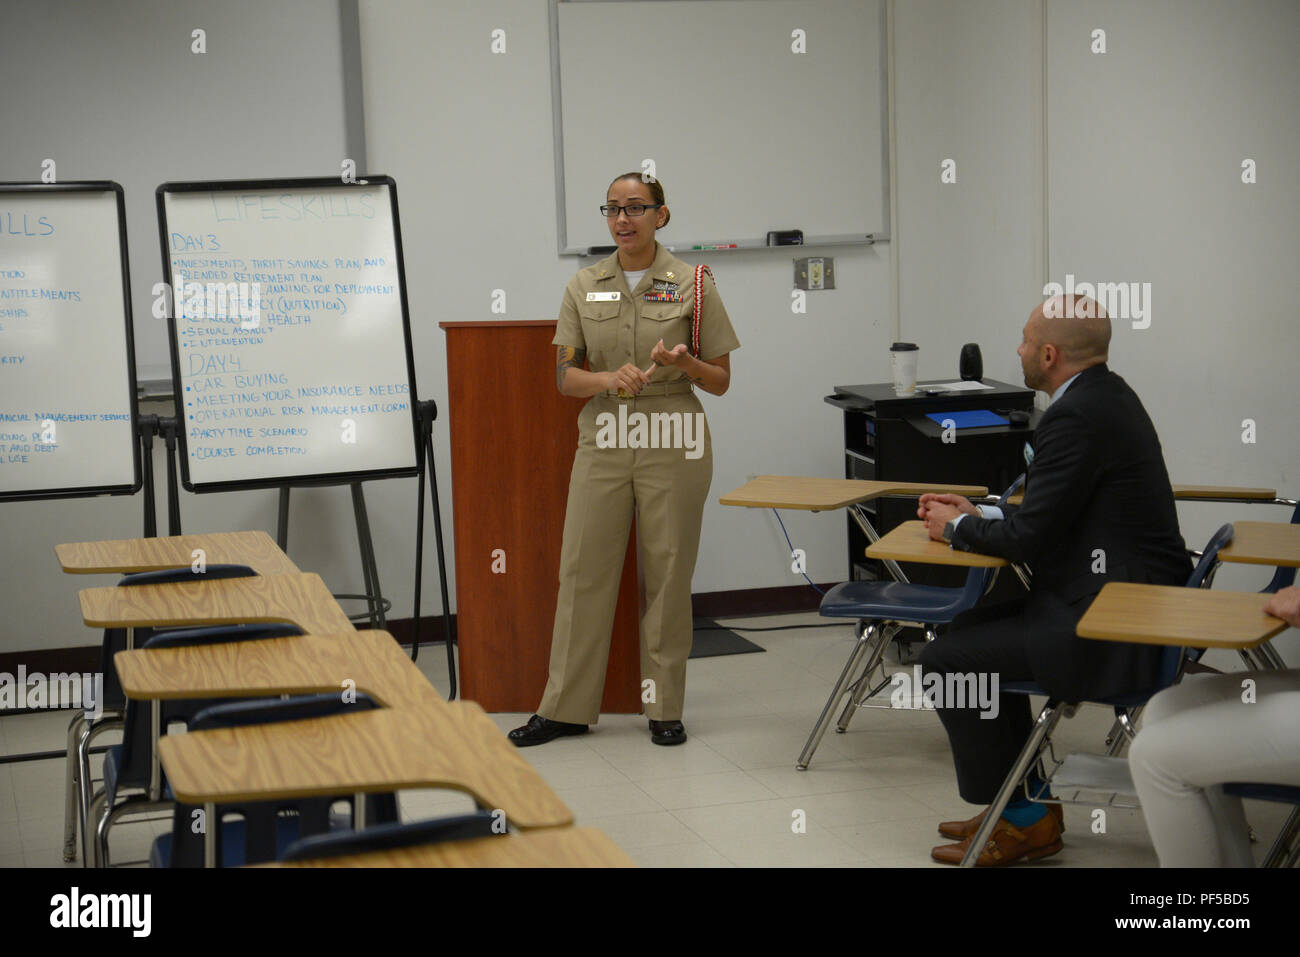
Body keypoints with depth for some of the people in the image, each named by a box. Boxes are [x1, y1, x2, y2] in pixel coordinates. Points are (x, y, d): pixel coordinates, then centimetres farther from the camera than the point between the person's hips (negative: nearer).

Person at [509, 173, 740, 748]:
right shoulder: (584, 287, 7)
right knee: (583, 570, 3)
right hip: (603, 443, 2)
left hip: (673, 445, -2)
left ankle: (664, 707, 15)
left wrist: (683, 363, -18)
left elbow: (720, 381, 3)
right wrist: (611, 379, -16)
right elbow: (565, 377, 4)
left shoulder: (692, 284, 0)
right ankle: (566, 707, 13)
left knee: (668, 574, 3)